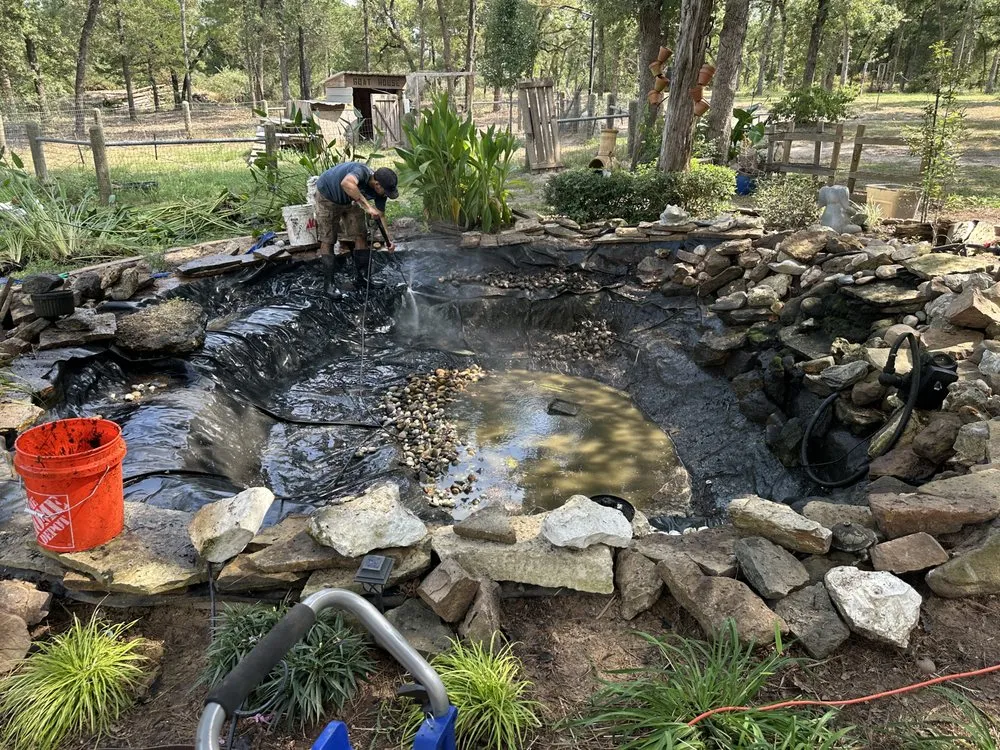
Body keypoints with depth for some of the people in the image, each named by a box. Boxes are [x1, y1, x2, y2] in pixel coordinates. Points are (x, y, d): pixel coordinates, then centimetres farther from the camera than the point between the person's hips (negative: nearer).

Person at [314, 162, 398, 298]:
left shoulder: (379, 191, -20)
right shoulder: (361, 171, -40)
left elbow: (381, 215, -8)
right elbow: (347, 183, -62)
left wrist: (388, 239, -16)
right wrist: (367, 206, -62)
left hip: (350, 201, 6)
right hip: (327, 196, -6)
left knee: (361, 236, 0)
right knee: (327, 240, -6)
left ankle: (361, 276, 12)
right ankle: (330, 283, 0)